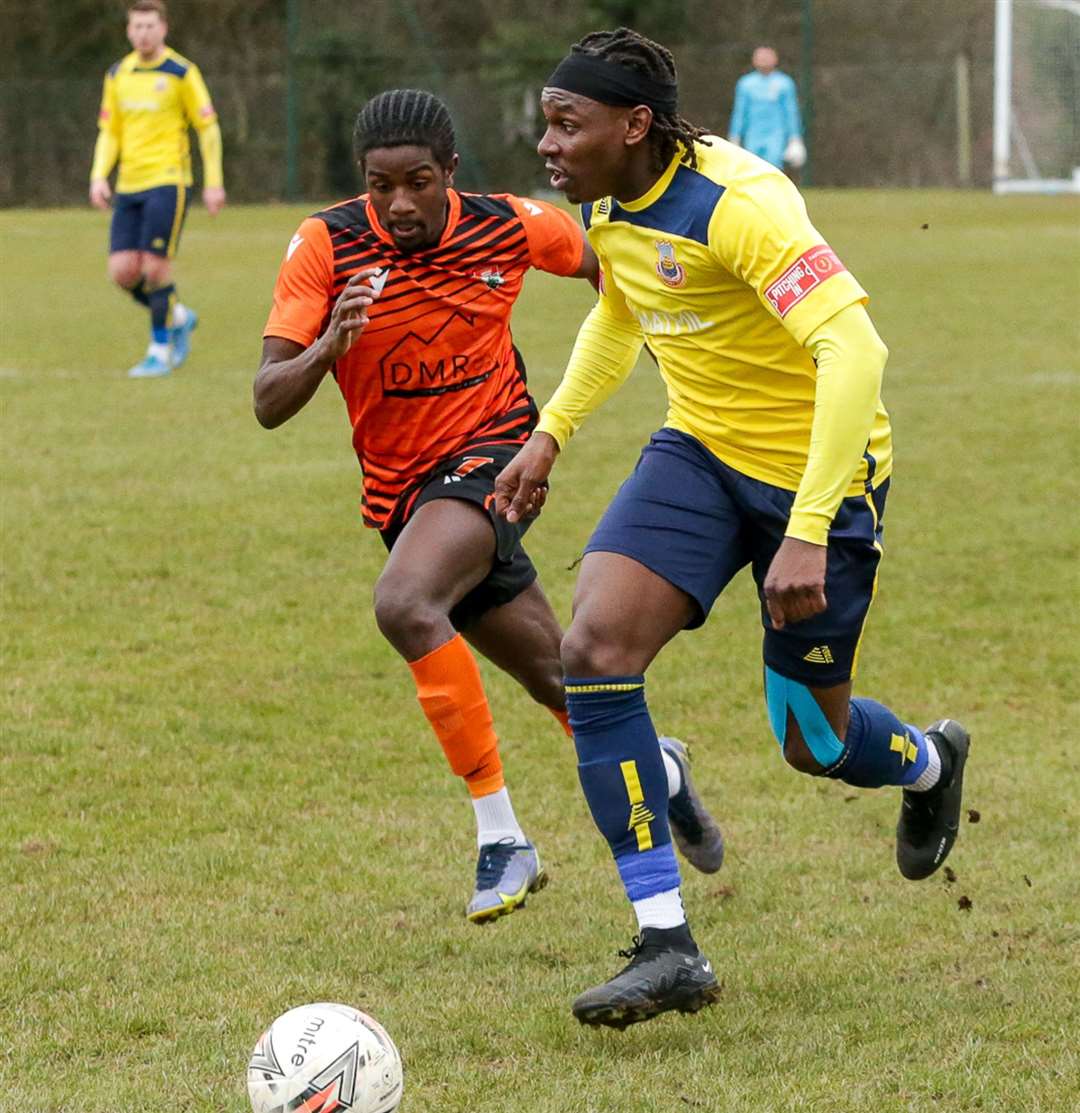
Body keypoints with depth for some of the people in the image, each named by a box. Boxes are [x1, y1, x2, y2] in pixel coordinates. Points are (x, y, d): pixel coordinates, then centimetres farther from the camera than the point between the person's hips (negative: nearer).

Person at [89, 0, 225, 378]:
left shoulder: (182, 73, -5)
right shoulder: (118, 75, 10)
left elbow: (209, 128, -2)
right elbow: (109, 131, 16)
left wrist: (214, 183, -5)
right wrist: (99, 176, 2)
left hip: (167, 182, -6)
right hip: (128, 187, 6)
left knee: (155, 268, -11)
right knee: (123, 271, -3)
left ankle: (160, 351, 4)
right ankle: (179, 318, 22)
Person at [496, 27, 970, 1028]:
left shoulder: (737, 205, -29)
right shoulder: (608, 209, -2)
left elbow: (855, 351, -36)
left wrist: (808, 533, -41)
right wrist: (551, 431, 12)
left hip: (816, 470, -7)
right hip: (699, 452, 7)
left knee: (810, 741, 5)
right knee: (594, 648, -17)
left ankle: (927, 764, 46)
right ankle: (665, 947, -13)